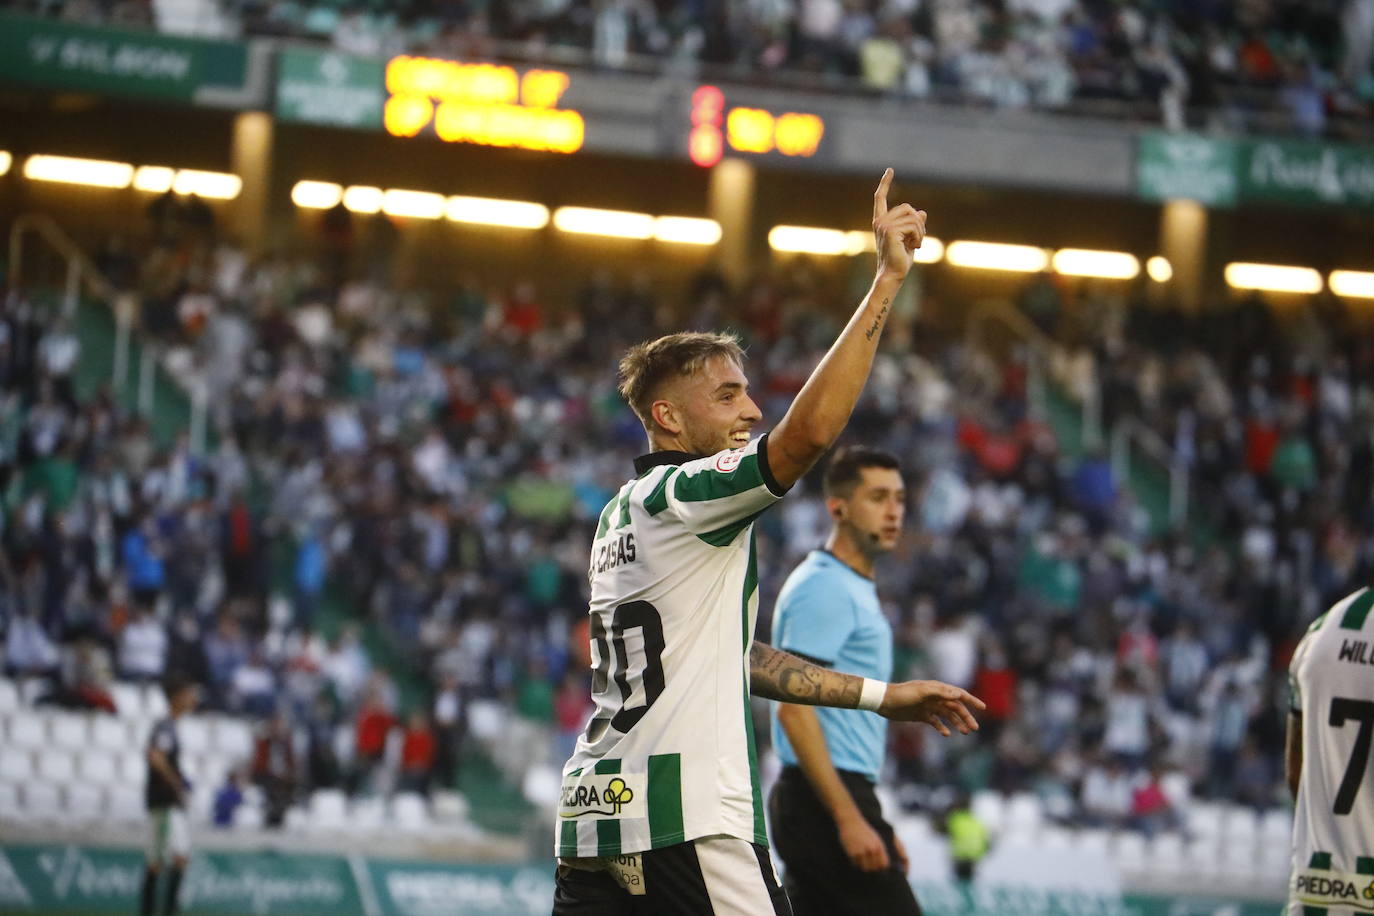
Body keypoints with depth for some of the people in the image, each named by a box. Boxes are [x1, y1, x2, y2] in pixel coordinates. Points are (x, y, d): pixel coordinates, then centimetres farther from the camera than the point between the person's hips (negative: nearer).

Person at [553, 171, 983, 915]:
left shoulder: (621, 516, 22)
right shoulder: (681, 494, -5)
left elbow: (730, 656, 27)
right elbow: (809, 430, -20)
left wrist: (880, 695, 28)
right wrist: (888, 279, -16)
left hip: (591, 822, 9)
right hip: (683, 821, -9)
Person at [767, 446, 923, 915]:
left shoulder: (855, 590, 20)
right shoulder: (822, 588, -12)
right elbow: (794, 708, -20)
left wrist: (875, 823, 24)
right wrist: (849, 819, -24)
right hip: (828, 805, -10)